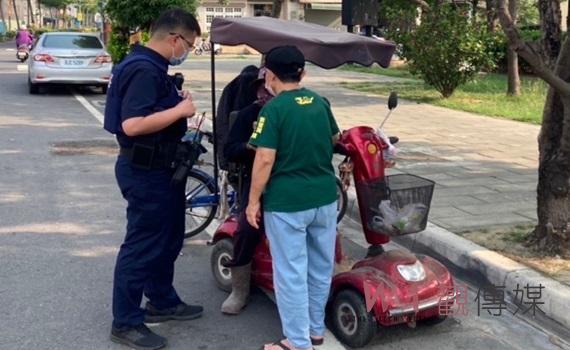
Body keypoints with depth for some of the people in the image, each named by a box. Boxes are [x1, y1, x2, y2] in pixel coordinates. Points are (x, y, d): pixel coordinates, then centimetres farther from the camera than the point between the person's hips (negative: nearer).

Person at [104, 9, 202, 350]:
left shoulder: (153, 66, 11)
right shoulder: (144, 69, -22)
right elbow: (132, 124, -31)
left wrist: (177, 102, 7)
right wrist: (180, 110, -23)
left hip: (160, 168, 11)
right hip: (145, 172, -11)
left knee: (168, 239, 21)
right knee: (142, 246, 0)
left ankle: (163, 302, 37)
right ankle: (126, 322, 14)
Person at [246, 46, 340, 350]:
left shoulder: (273, 109, -12)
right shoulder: (320, 102, 7)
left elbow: (265, 160, -17)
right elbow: (335, 138, 23)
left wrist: (253, 201, -8)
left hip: (287, 202, -6)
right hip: (325, 197, 7)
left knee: (291, 272, 4)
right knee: (320, 267, 17)